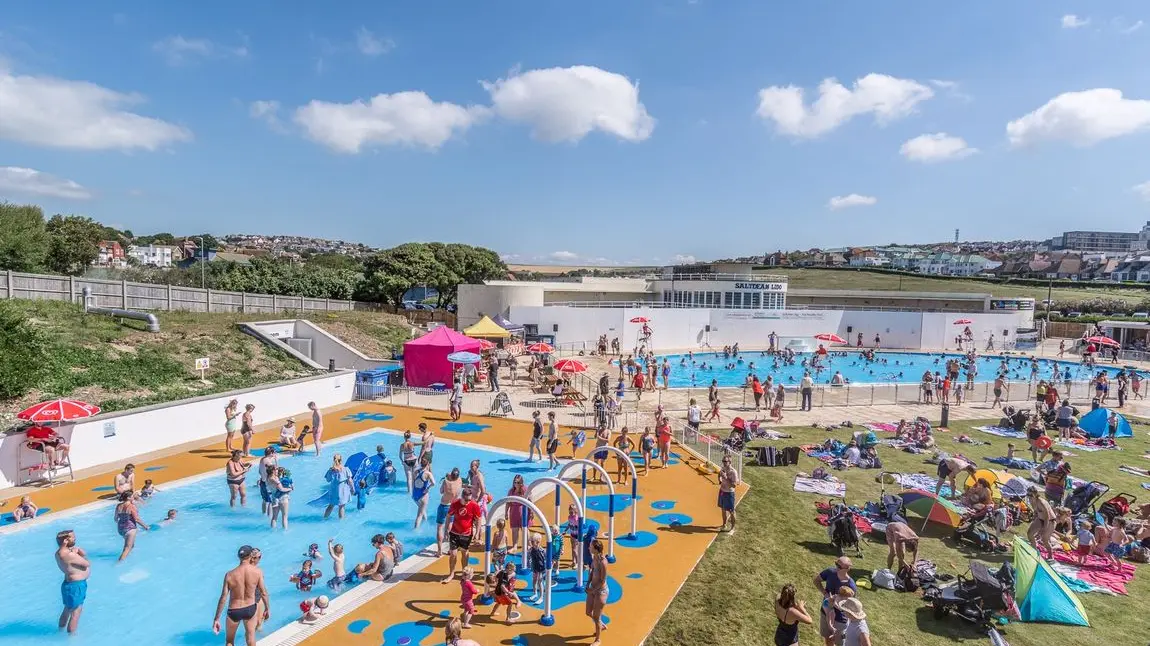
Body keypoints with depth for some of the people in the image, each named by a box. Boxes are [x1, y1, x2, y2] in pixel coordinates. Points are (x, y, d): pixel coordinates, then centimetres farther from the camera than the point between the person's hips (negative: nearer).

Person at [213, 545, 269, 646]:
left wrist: (216, 619, -3)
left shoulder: (230, 574, -16)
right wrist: (267, 609, 7)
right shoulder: (257, 572, -15)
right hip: (250, 609, 0)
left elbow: (223, 598, -13)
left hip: (234, 611, 0)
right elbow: (264, 593, -7)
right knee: (250, 637, 21)